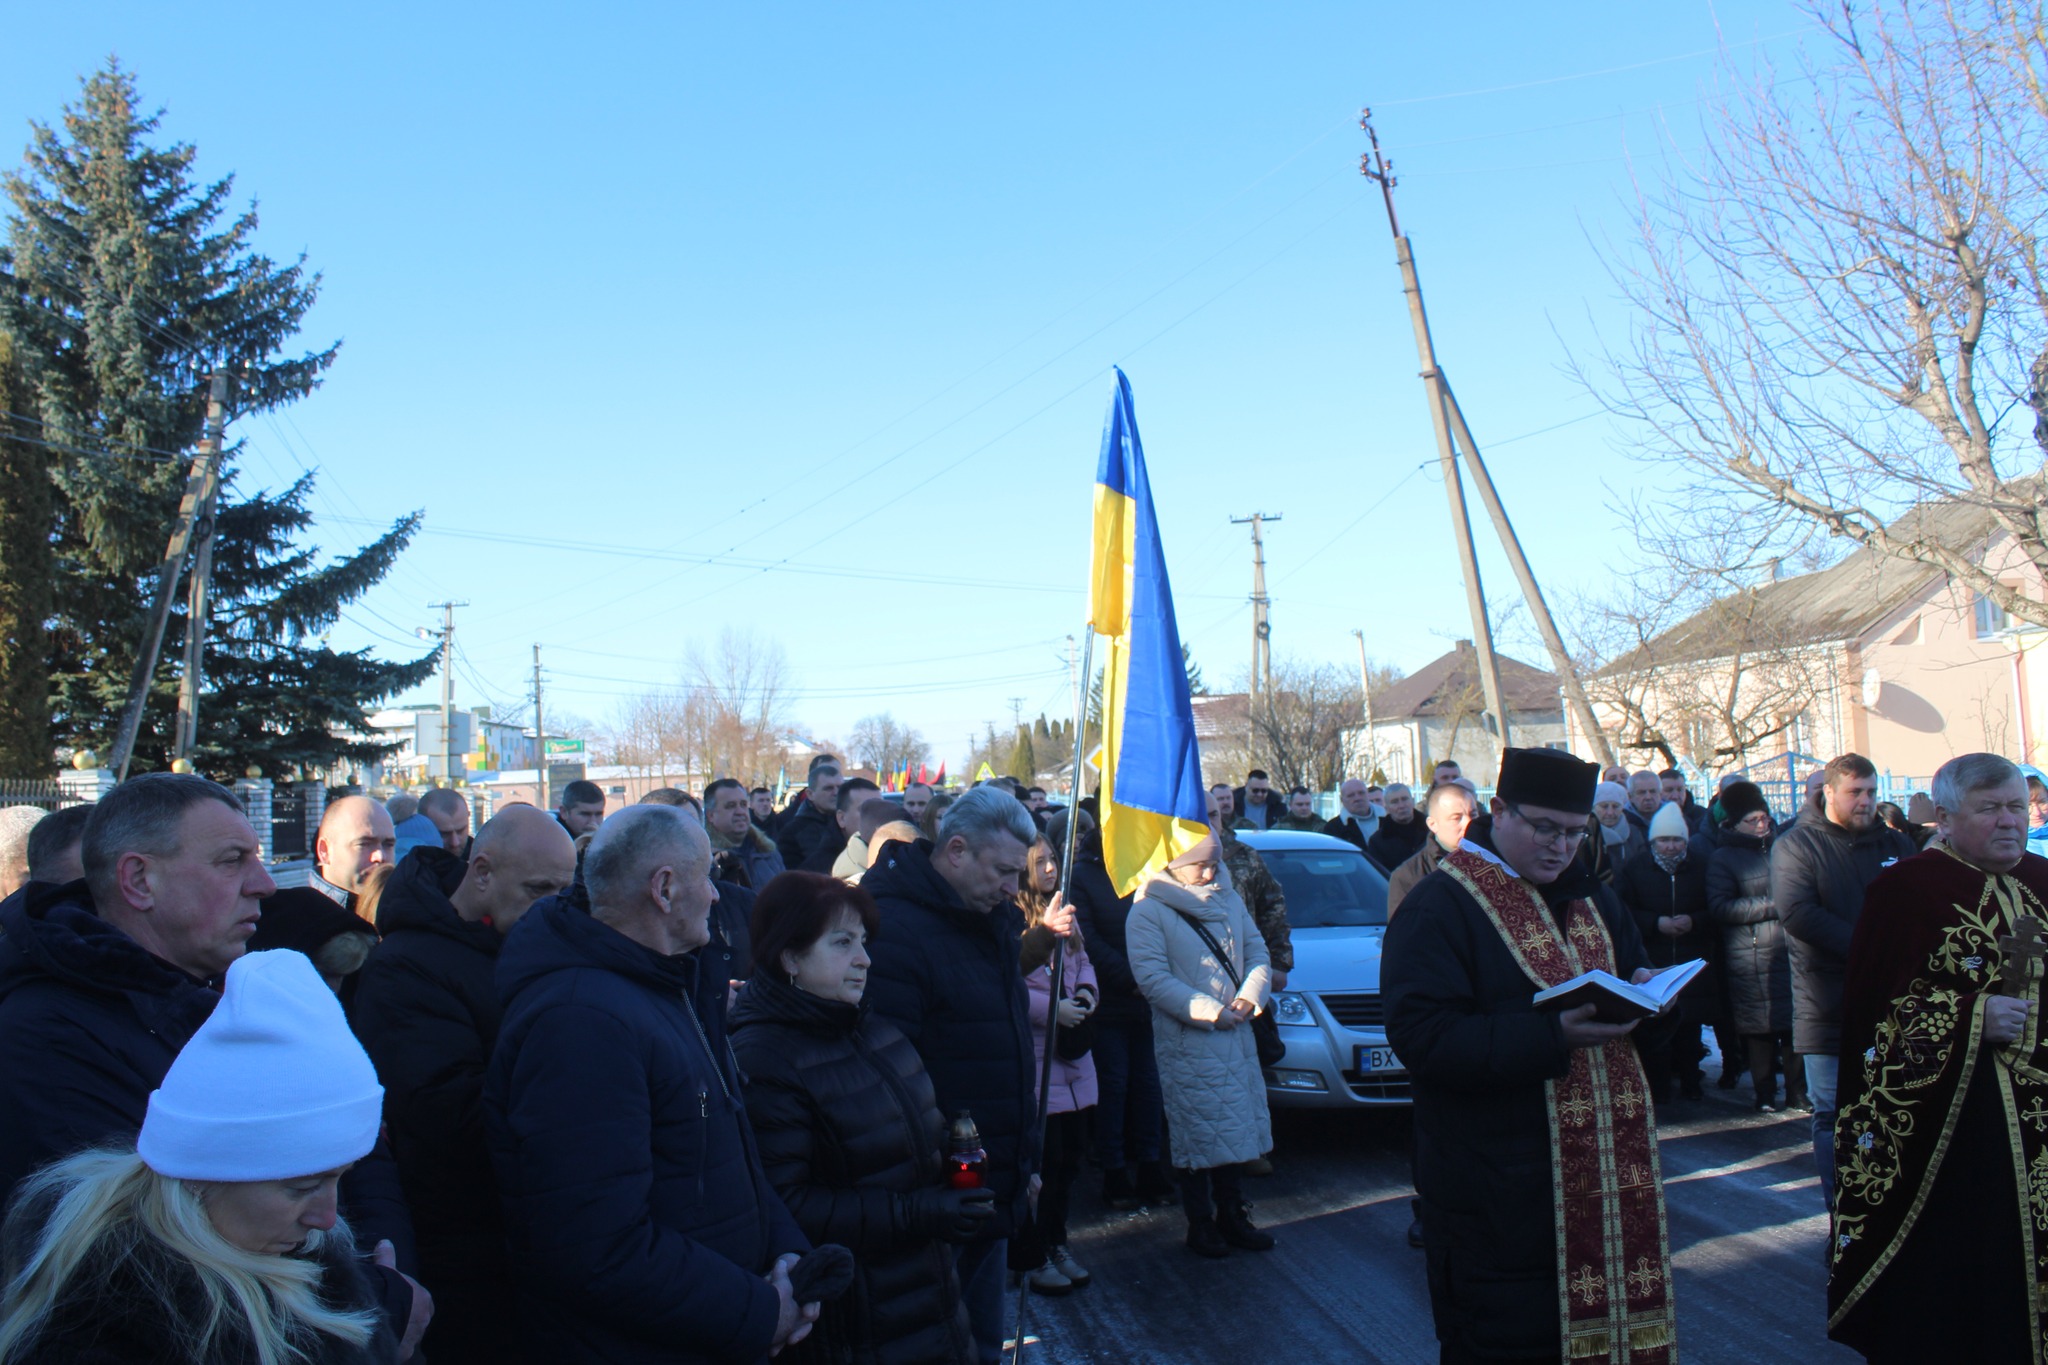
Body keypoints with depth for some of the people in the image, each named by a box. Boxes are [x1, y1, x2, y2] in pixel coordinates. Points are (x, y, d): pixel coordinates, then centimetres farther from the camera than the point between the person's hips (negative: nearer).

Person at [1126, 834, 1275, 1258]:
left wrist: (1250, 996, -6)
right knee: (1198, 1132, 1)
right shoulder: (1148, 909, -9)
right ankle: (1201, 1223, 15)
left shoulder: (1228, 898, 11)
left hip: (1237, 1033, 6)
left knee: (1238, 1125, 12)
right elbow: (1151, 976, -17)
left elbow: (1256, 949, 13)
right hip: (1187, 1039, -6)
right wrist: (1209, 1011, -19)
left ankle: (1233, 1215, 25)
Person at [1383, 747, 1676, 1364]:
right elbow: (1424, 1036, -22)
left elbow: (1633, 970, 25)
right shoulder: (1439, 906, -12)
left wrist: (1644, 989, -1)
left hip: (1605, 1171, 7)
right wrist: (1552, 1035, -29)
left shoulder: (1590, 896, 14)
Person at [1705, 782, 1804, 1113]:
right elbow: (1719, 907, -11)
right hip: (1752, 959, -4)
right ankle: (1765, 1094, 9)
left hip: (1790, 952, 4)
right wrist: (1773, 906, -13)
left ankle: (1798, 1093, 13)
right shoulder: (1723, 859, 1)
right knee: (1760, 1028, -2)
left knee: (1795, 1023, 2)